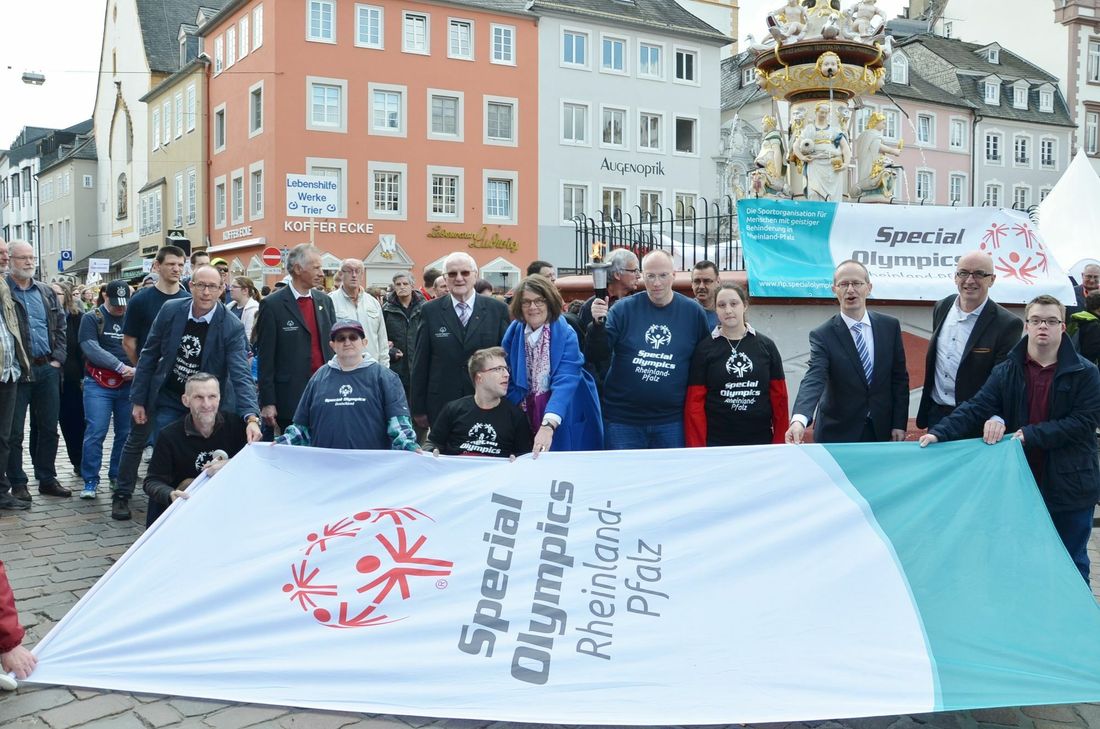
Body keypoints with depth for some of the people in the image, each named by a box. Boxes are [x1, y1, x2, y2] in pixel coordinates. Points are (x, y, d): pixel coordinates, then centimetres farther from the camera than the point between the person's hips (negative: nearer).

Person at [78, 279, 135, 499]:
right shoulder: (91, 318, 3)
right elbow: (92, 349, -10)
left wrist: (137, 369, -16)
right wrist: (120, 367, -15)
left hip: (128, 384, 3)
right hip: (99, 384, -3)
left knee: (126, 433, 6)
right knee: (95, 432, -8)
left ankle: (118, 477, 19)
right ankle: (90, 481, 1)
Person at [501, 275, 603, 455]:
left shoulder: (566, 334, -19)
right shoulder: (514, 331, -4)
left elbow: (565, 382, -30)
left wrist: (548, 425, -43)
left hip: (564, 418, -3)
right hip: (527, 416, 4)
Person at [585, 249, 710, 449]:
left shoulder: (693, 311, 2)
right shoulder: (624, 309, -2)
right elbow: (598, 355, -6)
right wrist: (598, 324, -24)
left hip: (670, 423, 1)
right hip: (622, 420, -1)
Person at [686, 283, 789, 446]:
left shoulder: (766, 346, 6)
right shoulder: (704, 349, 1)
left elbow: (779, 397, 6)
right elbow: (695, 402, -2)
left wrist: (780, 444, 0)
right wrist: (697, 448, -8)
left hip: (761, 440, 2)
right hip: (717, 443, -2)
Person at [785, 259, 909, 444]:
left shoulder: (890, 326, -1)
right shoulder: (822, 336, -11)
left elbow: (899, 377, 4)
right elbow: (814, 379, -25)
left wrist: (899, 423, -1)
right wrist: (799, 420, -41)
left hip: (881, 430, 3)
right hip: (838, 434, -3)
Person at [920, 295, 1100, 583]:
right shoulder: (1006, 372, 1)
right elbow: (974, 408, -9)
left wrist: (1032, 434, -20)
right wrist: (940, 433, -25)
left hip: (1071, 485, -2)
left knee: (1072, 563, 11)